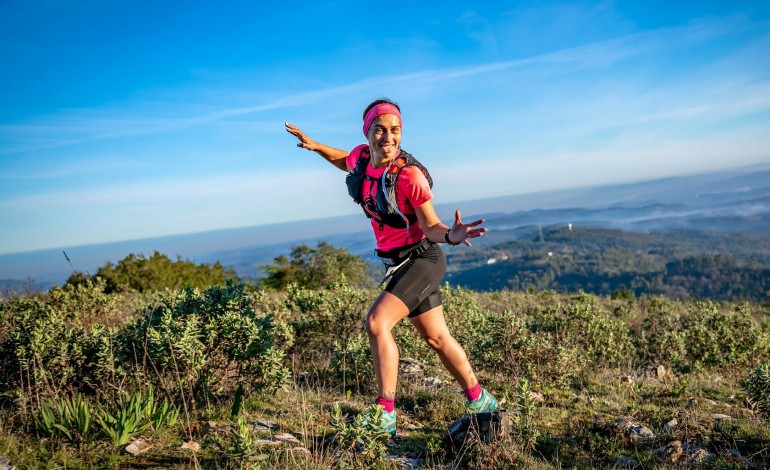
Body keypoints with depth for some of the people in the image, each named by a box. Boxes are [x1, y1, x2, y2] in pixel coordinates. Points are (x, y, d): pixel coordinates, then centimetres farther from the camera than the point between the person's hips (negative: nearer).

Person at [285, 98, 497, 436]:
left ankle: (385, 415, -12)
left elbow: (430, 226, -19)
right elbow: (346, 161, 22)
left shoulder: (410, 175, -23)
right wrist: (314, 145, 9)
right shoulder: (362, 156, -4)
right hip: (397, 263, 8)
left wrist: (451, 235, -39)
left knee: (376, 322, -22)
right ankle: (480, 401, 33)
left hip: (421, 260, -8)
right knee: (436, 338, 15)